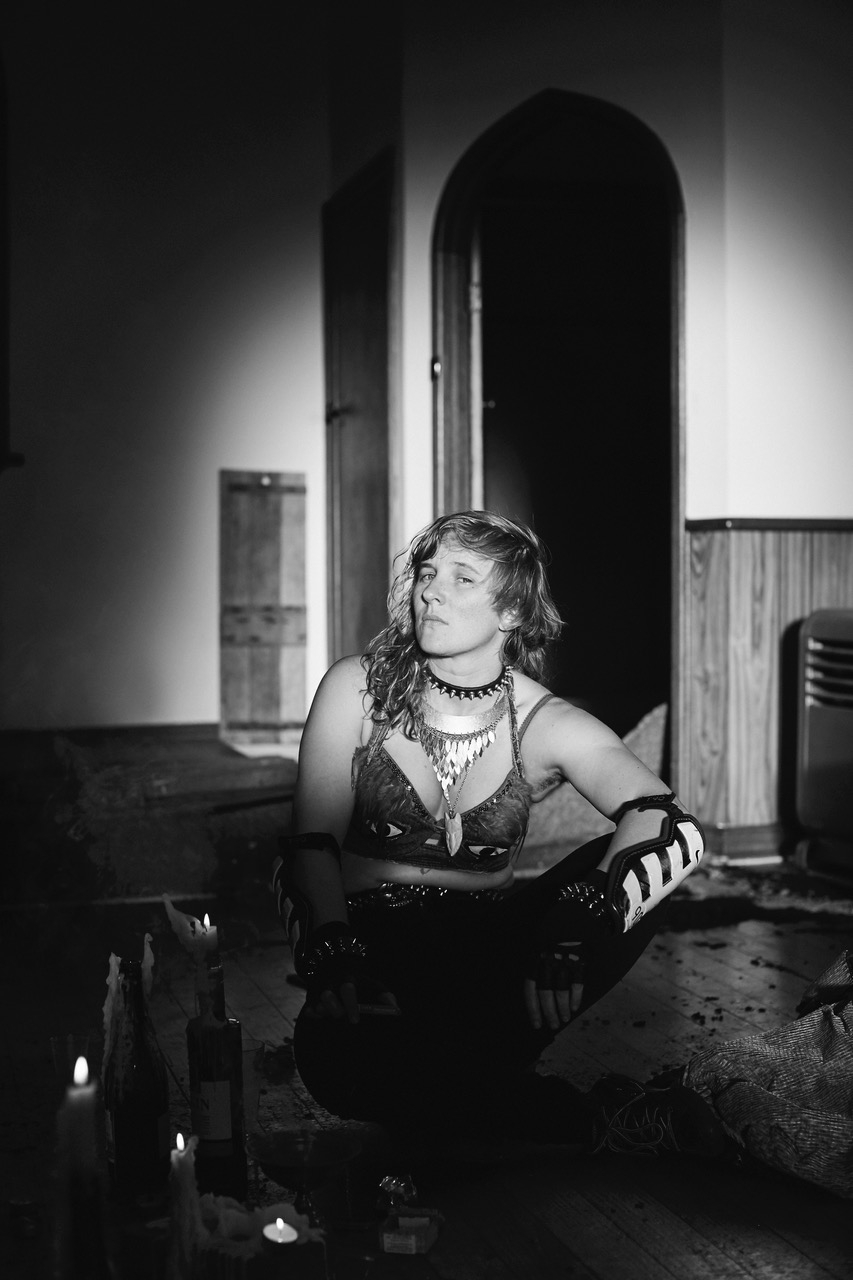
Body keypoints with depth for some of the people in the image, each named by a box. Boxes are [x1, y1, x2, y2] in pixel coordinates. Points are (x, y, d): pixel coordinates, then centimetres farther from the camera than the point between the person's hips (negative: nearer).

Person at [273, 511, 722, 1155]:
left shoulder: (546, 725, -3)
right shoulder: (356, 689, 0)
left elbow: (677, 829, -20)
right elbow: (313, 840, -9)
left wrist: (582, 916, -41)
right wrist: (335, 952, -30)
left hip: (488, 944, 1)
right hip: (373, 941, -1)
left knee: (632, 864, -25)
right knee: (336, 1058, -37)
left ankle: (475, 1077, -24)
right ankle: (589, 1120, -24)